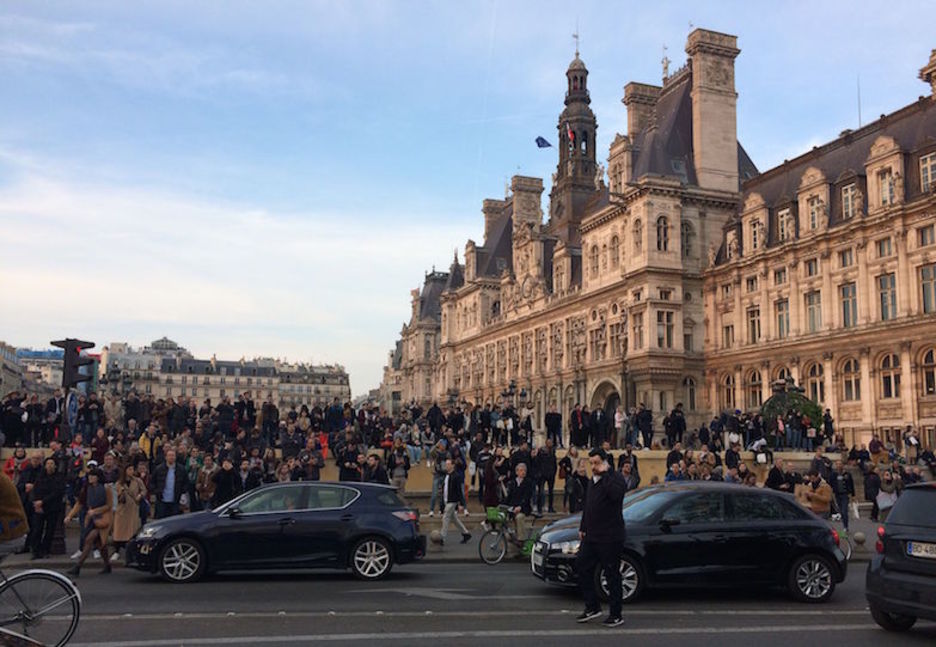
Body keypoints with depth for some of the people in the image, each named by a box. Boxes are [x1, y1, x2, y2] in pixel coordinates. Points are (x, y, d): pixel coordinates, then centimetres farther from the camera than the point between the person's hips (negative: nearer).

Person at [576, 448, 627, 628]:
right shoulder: (593, 480, 15)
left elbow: (616, 494, -35)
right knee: (582, 568, 9)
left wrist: (605, 474, -28)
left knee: (612, 574, 0)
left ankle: (615, 615, 10)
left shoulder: (616, 478, -11)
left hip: (609, 538, -8)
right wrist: (582, 527, 23)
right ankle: (592, 607, 22)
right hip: (591, 536, 9)